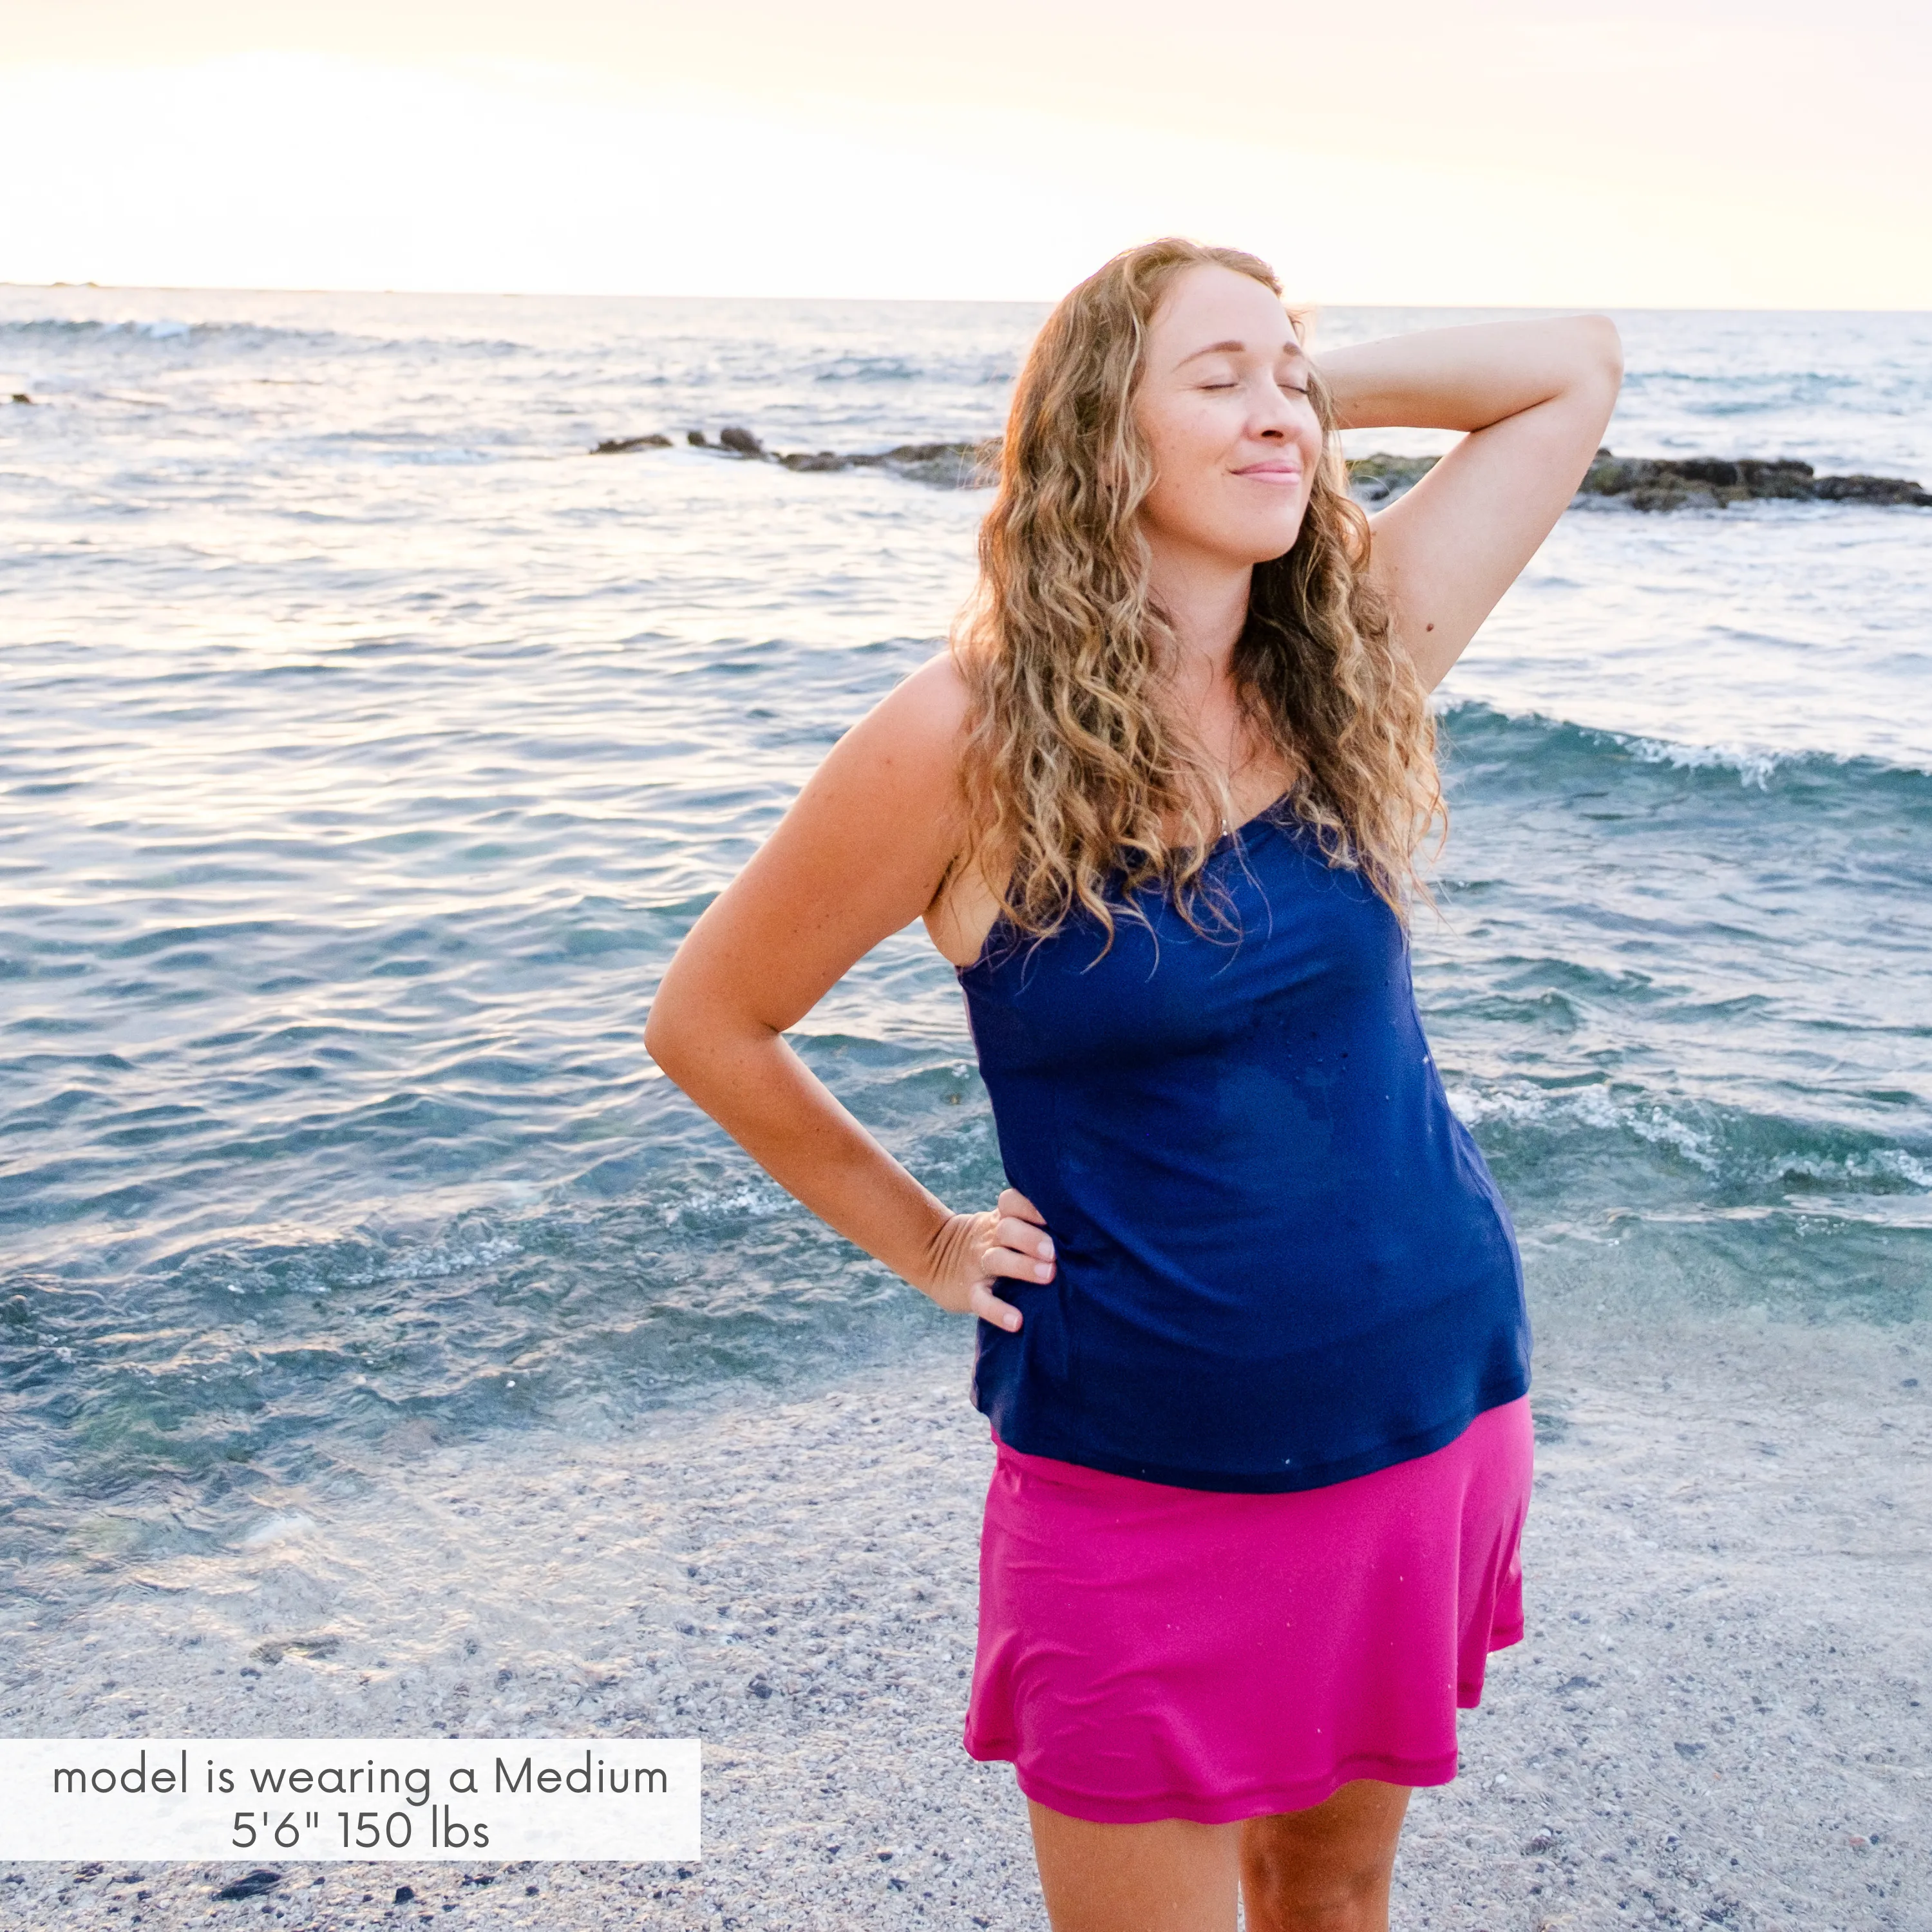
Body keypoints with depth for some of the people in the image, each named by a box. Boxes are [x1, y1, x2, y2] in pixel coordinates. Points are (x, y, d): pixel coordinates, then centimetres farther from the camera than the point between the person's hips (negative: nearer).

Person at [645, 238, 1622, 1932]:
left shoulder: (1348, 669, -2)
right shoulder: (970, 741, -15)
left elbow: (1573, 369, 6)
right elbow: (708, 1023, -4)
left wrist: (1309, 395, -2)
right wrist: (929, 1244, 0)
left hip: (1440, 1402, 4)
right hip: (1151, 1471, -4)